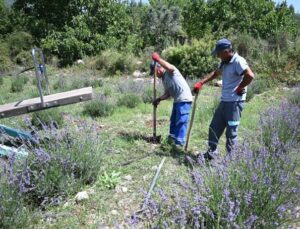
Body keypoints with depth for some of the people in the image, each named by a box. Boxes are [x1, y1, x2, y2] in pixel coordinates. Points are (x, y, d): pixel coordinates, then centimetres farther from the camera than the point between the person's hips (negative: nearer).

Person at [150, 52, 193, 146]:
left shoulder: (170, 72, -8)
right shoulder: (163, 79, 17)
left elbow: (169, 67, -35)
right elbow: (167, 94, 18)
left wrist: (157, 59, -25)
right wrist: (158, 99, 4)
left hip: (184, 99, -10)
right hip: (177, 100, 10)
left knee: (181, 121, -8)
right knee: (173, 120, 17)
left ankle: (179, 143, -2)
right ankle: (172, 139, 30)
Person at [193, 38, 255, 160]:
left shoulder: (238, 61, -16)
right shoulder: (224, 62, 12)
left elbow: (250, 76, -27)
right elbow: (215, 73, 25)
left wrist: (239, 88, -14)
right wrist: (201, 83, 14)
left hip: (235, 102, -9)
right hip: (224, 101, 9)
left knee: (231, 132, -1)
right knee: (214, 127, 14)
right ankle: (211, 153, 25)